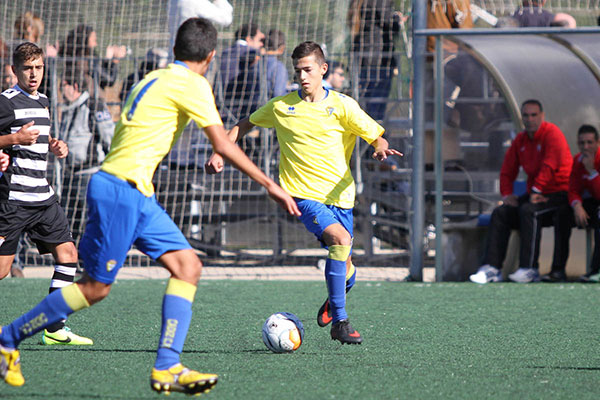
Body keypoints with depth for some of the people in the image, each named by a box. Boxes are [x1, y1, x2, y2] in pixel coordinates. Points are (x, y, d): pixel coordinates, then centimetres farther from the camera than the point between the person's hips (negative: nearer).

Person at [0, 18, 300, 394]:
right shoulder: (192, 84, -9)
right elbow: (223, 144, -14)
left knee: (188, 266, -1)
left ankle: (167, 368, -8)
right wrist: (271, 185, -10)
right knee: (96, 286, -3)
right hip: (120, 189, -9)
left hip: (139, 194, 9)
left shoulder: (157, 78, 18)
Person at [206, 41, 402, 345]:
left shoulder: (342, 105, 0)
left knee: (346, 272, 5)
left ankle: (334, 300, 44)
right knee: (340, 239, -28)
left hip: (339, 195, 2)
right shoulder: (281, 106, 3)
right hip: (303, 193, -2)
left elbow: (376, 136, -1)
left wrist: (381, 149, -24)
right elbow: (245, 124, 18)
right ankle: (339, 321, -21)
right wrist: (220, 152, 6)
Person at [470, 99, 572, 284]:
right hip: (533, 194, 8)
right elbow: (507, 170, 18)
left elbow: (550, 165, -22)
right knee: (500, 213, -9)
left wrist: (536, 192, -24)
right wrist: (507, 194, 3)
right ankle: (492, 268, -16)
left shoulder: (552, 133, -11)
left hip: (558, 194, -8)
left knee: (528, 211, -33)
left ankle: (529, 269, -33)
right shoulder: (520, 140, 12)